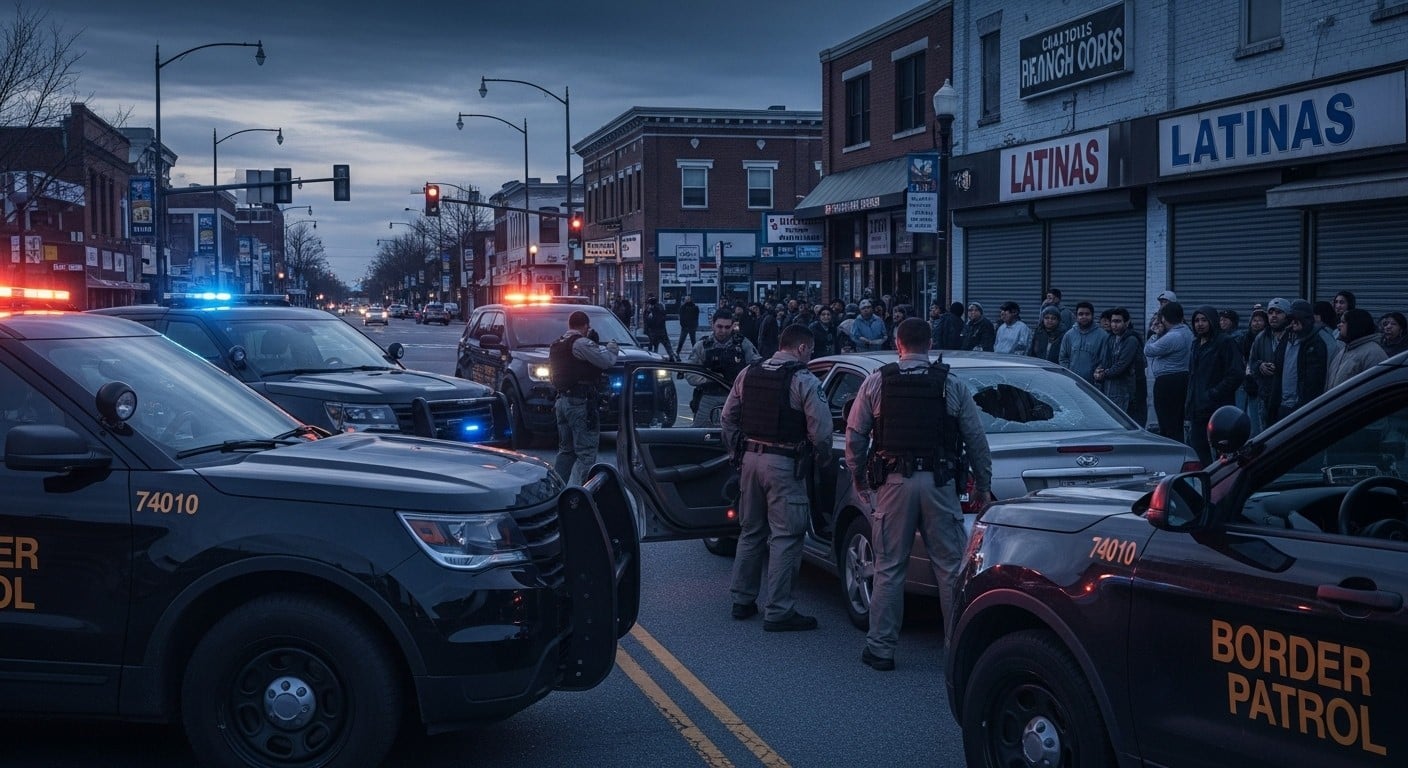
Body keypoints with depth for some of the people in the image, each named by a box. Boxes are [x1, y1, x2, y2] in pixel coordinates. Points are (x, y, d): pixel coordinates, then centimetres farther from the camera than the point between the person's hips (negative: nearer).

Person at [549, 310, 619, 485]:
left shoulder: (556, 346, 16)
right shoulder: (581, 343, -12)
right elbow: (606, 361, -13)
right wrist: (612, 349, 10)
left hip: (562, 402, 9)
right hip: (581, 403, -9)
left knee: (566, 451, 18)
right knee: (586, 454, -7)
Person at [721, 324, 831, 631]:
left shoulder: (748, 373, 8)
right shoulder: (804, 381, -11)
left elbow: (728, 417, 12)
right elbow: (821, 430, -15)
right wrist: (822, 458, 2)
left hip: (751, 459, 7)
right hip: (784, 465, -7)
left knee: (750, 531, 19)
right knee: (785, 537, -2)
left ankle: (742, 600, 26)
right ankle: (778, 611, -2)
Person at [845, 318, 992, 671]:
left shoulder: (876, 382, 2)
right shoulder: (953, 385, 3)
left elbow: (855, 436, 4)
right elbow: (976, 439, 5)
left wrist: (859, 477, 17)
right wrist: (982, 485, 15)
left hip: (894, 481, 0)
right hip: (939, 482, 0)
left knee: (889, 568, 6)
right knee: (951, 568, 6)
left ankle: (881, 648, 9)